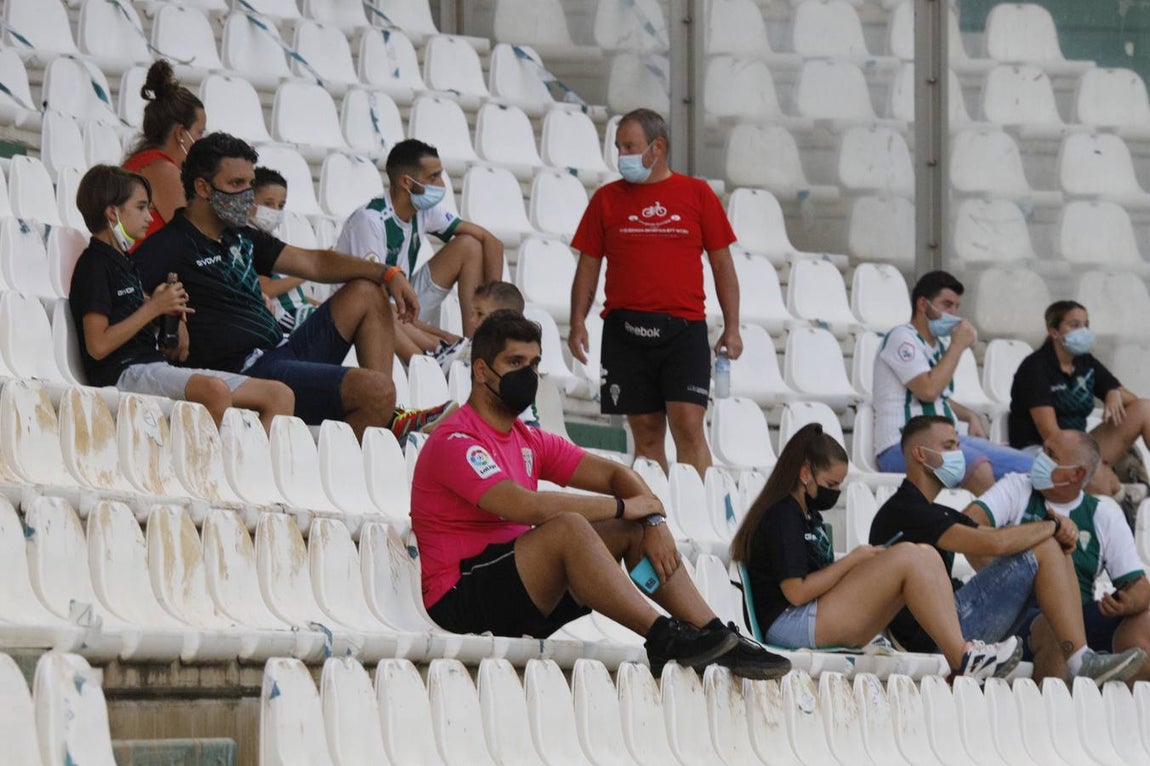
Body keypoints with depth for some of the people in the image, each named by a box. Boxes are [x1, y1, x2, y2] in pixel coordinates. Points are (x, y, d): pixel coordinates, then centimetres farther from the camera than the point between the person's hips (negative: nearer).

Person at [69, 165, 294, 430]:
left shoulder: (124, 263, 24)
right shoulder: (94, 264, -6)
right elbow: (98, 346, -15)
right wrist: (154, 308, -10)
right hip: (123, 372, -10)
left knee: (281, 395, -3)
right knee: (215, 389, -39)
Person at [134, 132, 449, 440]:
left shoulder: (240, 238, 19)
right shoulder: (169, 247, -9)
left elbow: (314, 262, 21)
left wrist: (388, 275, 13)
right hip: (248, 370, -10)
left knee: (367, 292, 18)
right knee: (377, 390, -23)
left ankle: (387, 419, 7)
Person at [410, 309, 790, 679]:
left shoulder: (530, 442, 16)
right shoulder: (456, 442, -13)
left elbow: (615, 474, 14)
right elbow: (526, 506, -26)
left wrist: (654, 522, -8)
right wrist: (621, 506, -16)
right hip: (463, 597, -9)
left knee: (633, 529, 1)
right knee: (568, 526, -30)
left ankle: (717, 638, -8)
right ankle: (663, 638, -30)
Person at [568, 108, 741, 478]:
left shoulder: (697, 194, 7)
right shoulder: (607, 199, 10)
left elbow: (722, 265, 9)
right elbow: (588, 266, 11)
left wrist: (732, 328, 3)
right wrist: (578, 323, -1)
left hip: (684, 328, -2)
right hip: (625, 331, 2)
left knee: (688, 426, -11)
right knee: (646, 432, 4)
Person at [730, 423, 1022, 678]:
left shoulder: (809, 515, 24)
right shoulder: (782, 516, -8)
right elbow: (796, 592, -16)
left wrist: (864, 559, 1)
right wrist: (852, 560, -8)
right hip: (790, 623, -10)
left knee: (926, 555, -3)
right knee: (905, 557, -21)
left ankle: (965, 652, -18)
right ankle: (963, 659, -22)